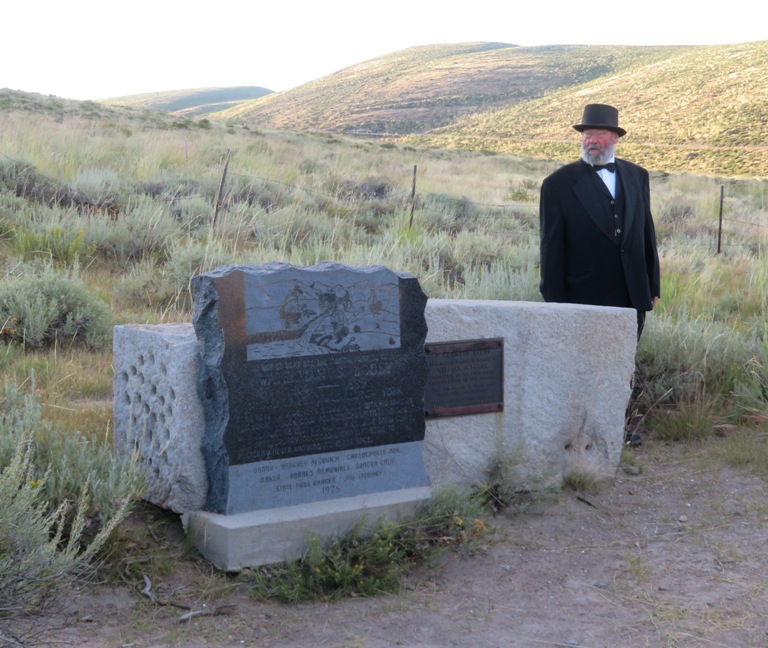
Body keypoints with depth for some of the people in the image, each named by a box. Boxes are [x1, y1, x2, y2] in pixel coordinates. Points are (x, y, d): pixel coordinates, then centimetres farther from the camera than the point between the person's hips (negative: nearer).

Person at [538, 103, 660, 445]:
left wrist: (653, 285, 8)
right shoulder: (559, 184, -5)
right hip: (585, 298, -4)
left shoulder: (637, 177, 8)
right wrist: (555, 301, -8)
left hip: (632, 295, 4)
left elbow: (647, 233, 11)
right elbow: (552, 249, -6)